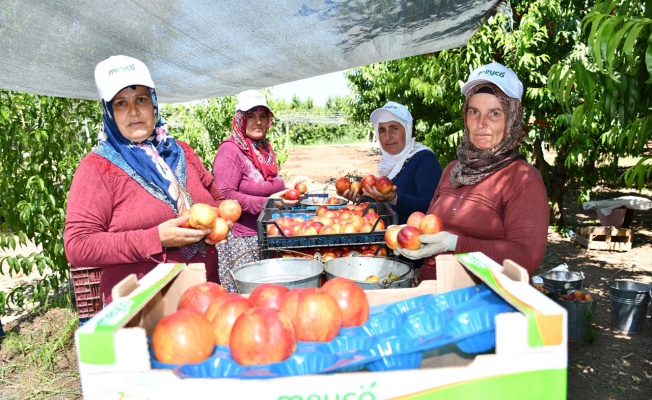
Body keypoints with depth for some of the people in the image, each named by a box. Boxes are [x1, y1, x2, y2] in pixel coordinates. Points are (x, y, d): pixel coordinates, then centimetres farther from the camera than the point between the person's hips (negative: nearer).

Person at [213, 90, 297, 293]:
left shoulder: (265, 149, 14)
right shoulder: (230, 150, -9)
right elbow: (225, 196, -18)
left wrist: (288, 194, 8)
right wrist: (266, 203, -21)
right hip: (242, 240, -7)